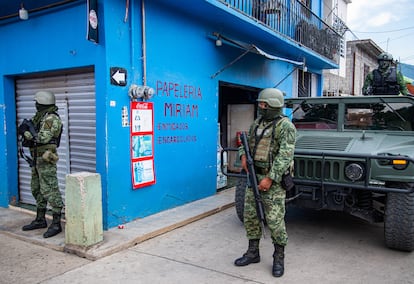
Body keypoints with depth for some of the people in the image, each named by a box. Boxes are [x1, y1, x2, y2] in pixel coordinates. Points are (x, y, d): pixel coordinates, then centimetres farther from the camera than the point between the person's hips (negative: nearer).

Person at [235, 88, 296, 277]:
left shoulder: (285, 126, -11)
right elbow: (246, 143, 21)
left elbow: (284, 156, -19)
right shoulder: (256, 124, 11)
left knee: (275, 220, -2)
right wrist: (243, 156, -1)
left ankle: (279, 258, 15)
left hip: (273, 179, -7)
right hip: (254, 176, 7)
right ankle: (253, 252, 25)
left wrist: (270, 179, -23)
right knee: (250, 215, 11)